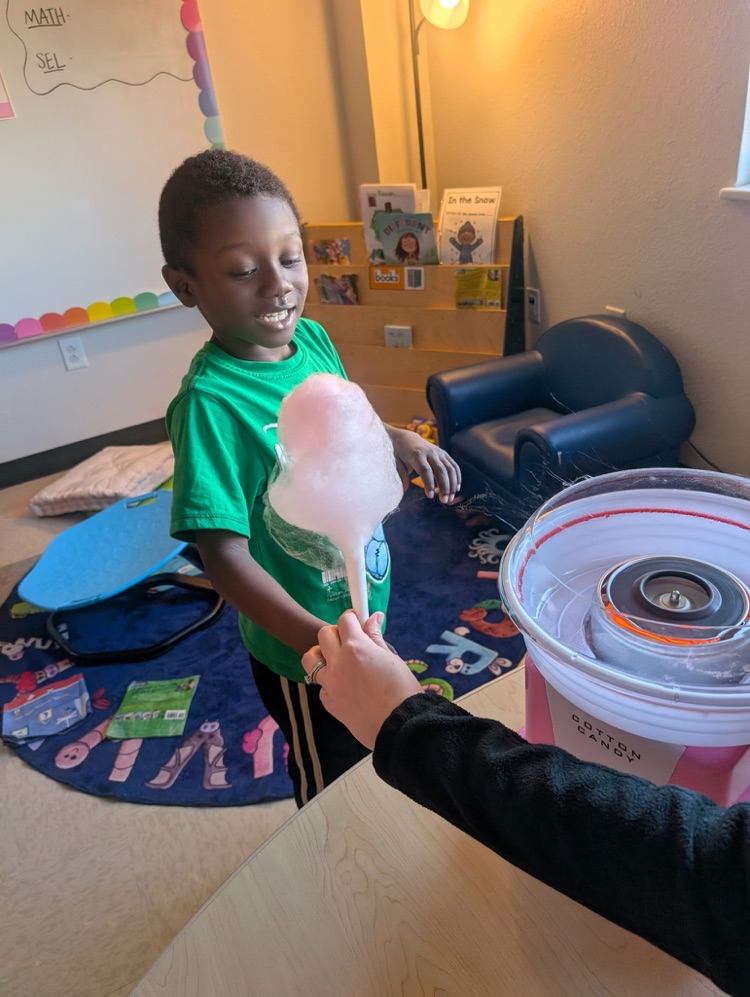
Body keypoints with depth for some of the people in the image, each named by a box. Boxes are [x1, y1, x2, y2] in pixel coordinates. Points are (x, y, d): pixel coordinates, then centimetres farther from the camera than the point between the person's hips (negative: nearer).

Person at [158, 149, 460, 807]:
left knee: (371, 754, 33)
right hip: (300, 649, -7)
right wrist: (316, 639, -40)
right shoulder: (209, 402, -30)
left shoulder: (313, 338, -8)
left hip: (365, 603, 7)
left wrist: (398, 440, -8)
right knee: (331, 784, 22)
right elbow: (224, 551, -30)